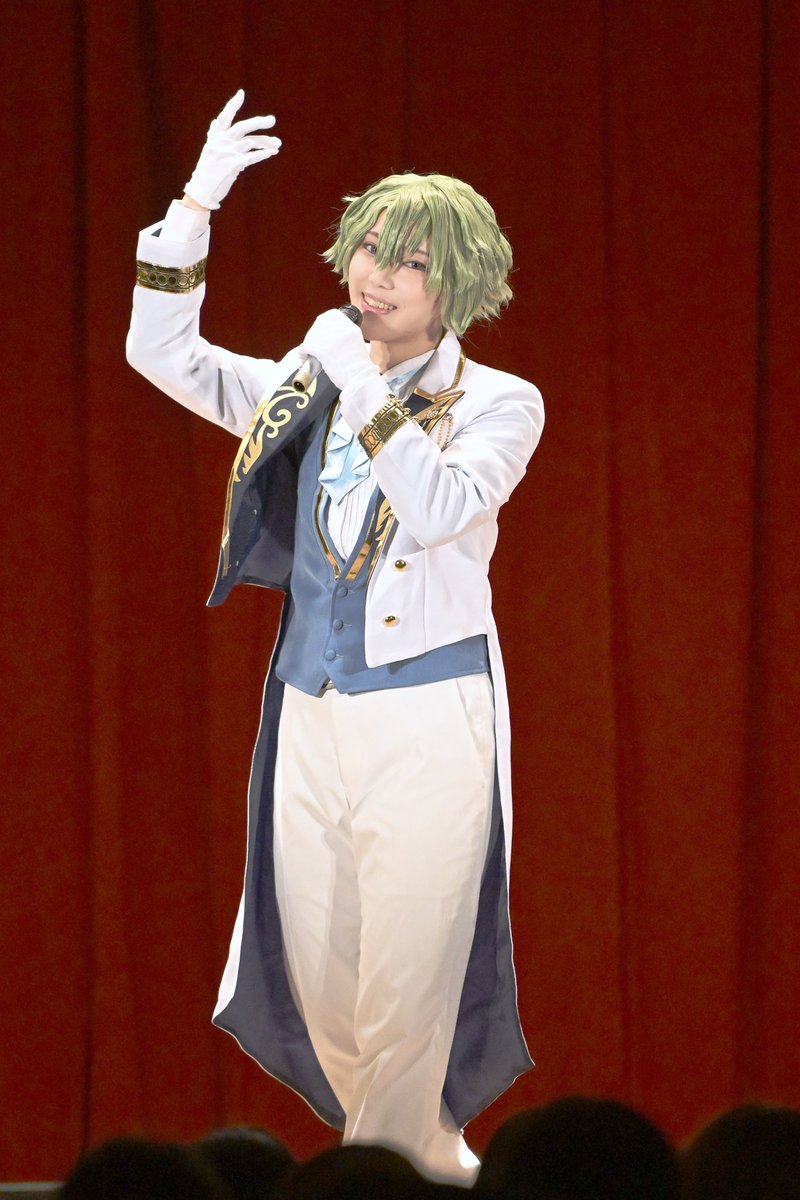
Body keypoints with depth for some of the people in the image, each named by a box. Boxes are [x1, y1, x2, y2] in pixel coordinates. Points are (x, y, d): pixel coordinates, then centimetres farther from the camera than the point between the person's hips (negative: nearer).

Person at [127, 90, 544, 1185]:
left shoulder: (496, 405, -1)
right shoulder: (309, 388, 13)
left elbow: (441, 508, -18)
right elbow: (163, 355, 4)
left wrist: (372, 395, -19)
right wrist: (194, 206, -3)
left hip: (428, 716, -5)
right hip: (310, 717, 5)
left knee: (405, 984, -7)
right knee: (319, 980, 7)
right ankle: (430, 1158, 24)